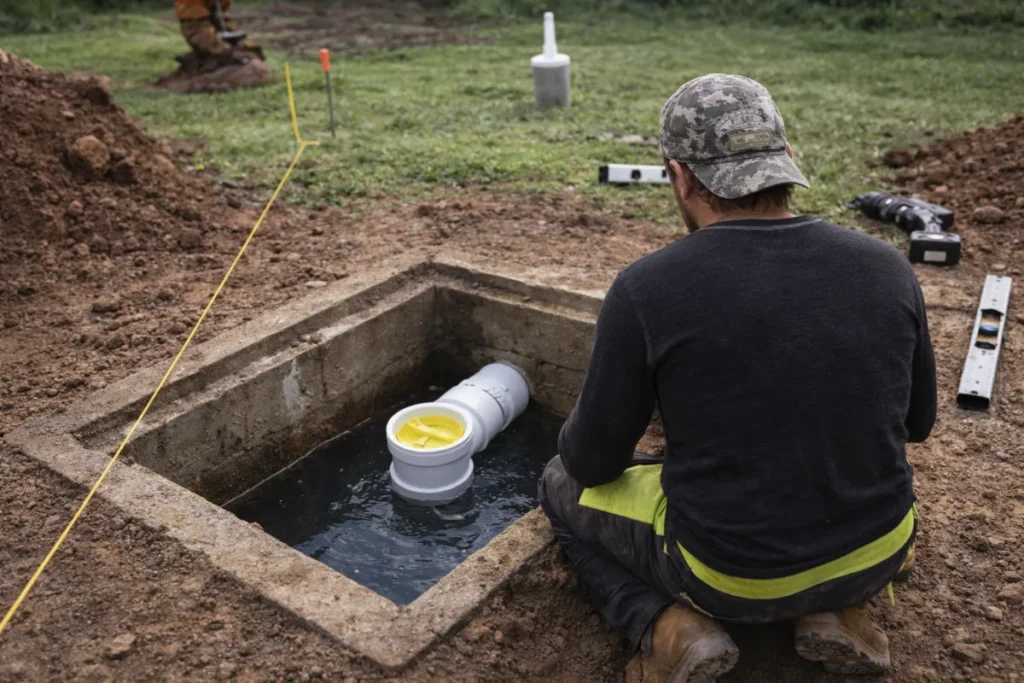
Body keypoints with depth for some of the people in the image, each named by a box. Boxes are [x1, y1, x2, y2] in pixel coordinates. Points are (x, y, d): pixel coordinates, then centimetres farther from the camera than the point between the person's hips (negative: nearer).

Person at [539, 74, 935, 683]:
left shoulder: (647, 289, -20)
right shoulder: (885, 268, -8)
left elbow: (594, 461, -9)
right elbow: (917, 421, 7)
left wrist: (581, 433, 14)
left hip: (732, 572, -4)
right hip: (877, 554, 4)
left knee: (565, 486, 20)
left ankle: (669, 628, 0)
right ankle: (837, 611, 15)